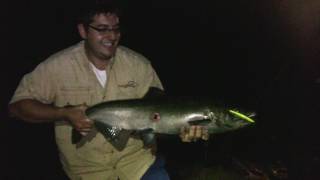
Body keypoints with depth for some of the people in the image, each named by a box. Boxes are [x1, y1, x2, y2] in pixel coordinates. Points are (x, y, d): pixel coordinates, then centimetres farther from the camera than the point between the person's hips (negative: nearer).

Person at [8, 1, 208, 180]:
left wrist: (180, 128, -26)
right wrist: (64, 114, -21)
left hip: (136, 154, 1)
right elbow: (18, 105, -6)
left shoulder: (139, 64, -6)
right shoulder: (57, 66, -10)